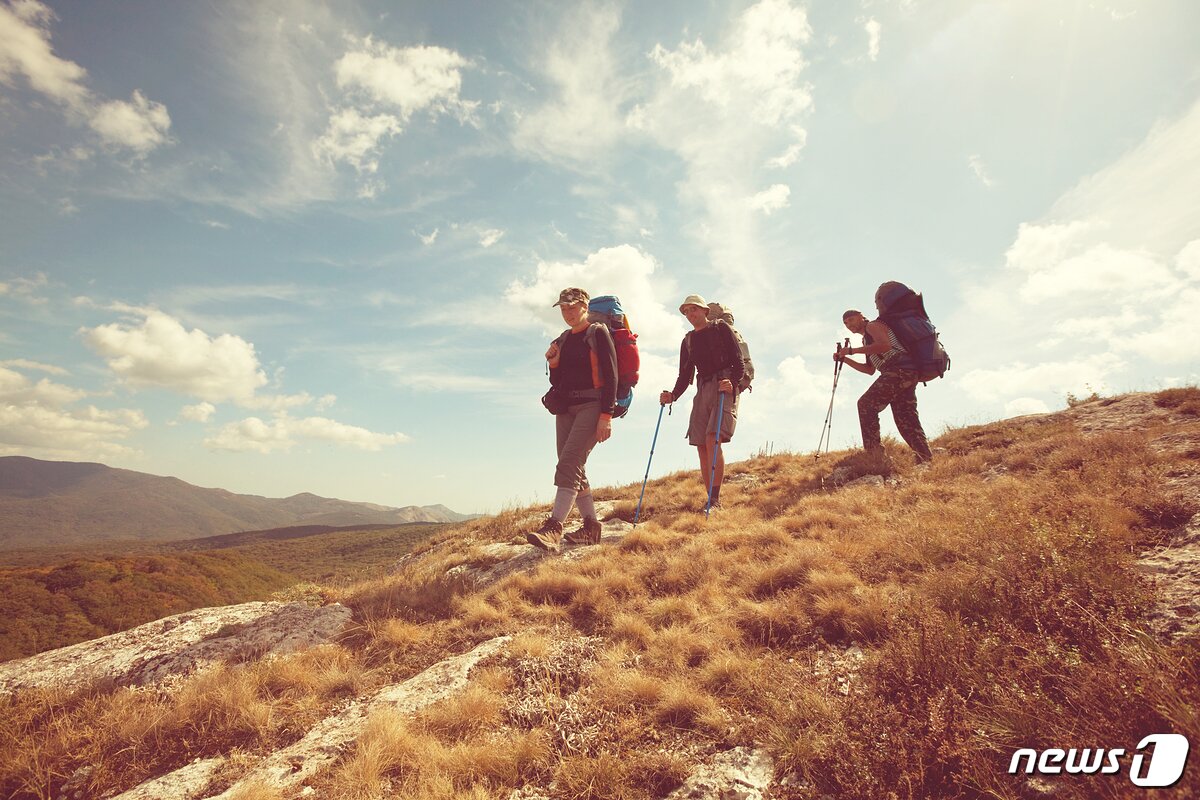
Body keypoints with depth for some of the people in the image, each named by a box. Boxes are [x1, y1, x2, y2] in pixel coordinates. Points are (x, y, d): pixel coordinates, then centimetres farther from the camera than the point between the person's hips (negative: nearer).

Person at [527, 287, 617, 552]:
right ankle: (591, 527, 12)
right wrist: (553, 364, -1)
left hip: (591, 406, -7)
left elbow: (610, 375, -10)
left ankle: (553, 528, -27)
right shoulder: (562, 341, 18)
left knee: (569, 464, -20)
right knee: (575, 470, 4)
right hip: (565, 408, 7)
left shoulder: (598, 333, -2)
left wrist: (606, 415, -18)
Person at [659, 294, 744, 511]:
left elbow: (739, 363, -2)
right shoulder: (688, 341, 19)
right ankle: (710, 499, 4)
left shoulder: (722, 329, 5)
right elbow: (684, 376, 18)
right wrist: (673, 395, 1)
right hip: (702, 390, 6)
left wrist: (732, 382, -21)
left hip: (725, 388, -6)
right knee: (701, 446, -2)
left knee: (713, 439, -21)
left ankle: (715, 499, -21)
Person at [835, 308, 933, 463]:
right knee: (906, 420, 6)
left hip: (899, 369, -10)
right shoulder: (867, 339, 31)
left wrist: (852, 350, -14)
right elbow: (870, 369, 30)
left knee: (866, 404, -13)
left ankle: (874, 452, -18)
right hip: (907, 374, 10)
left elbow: (884, 345, -16)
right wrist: (845, 359, 23)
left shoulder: (873, 325, 4)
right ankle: (927, 460, 3)